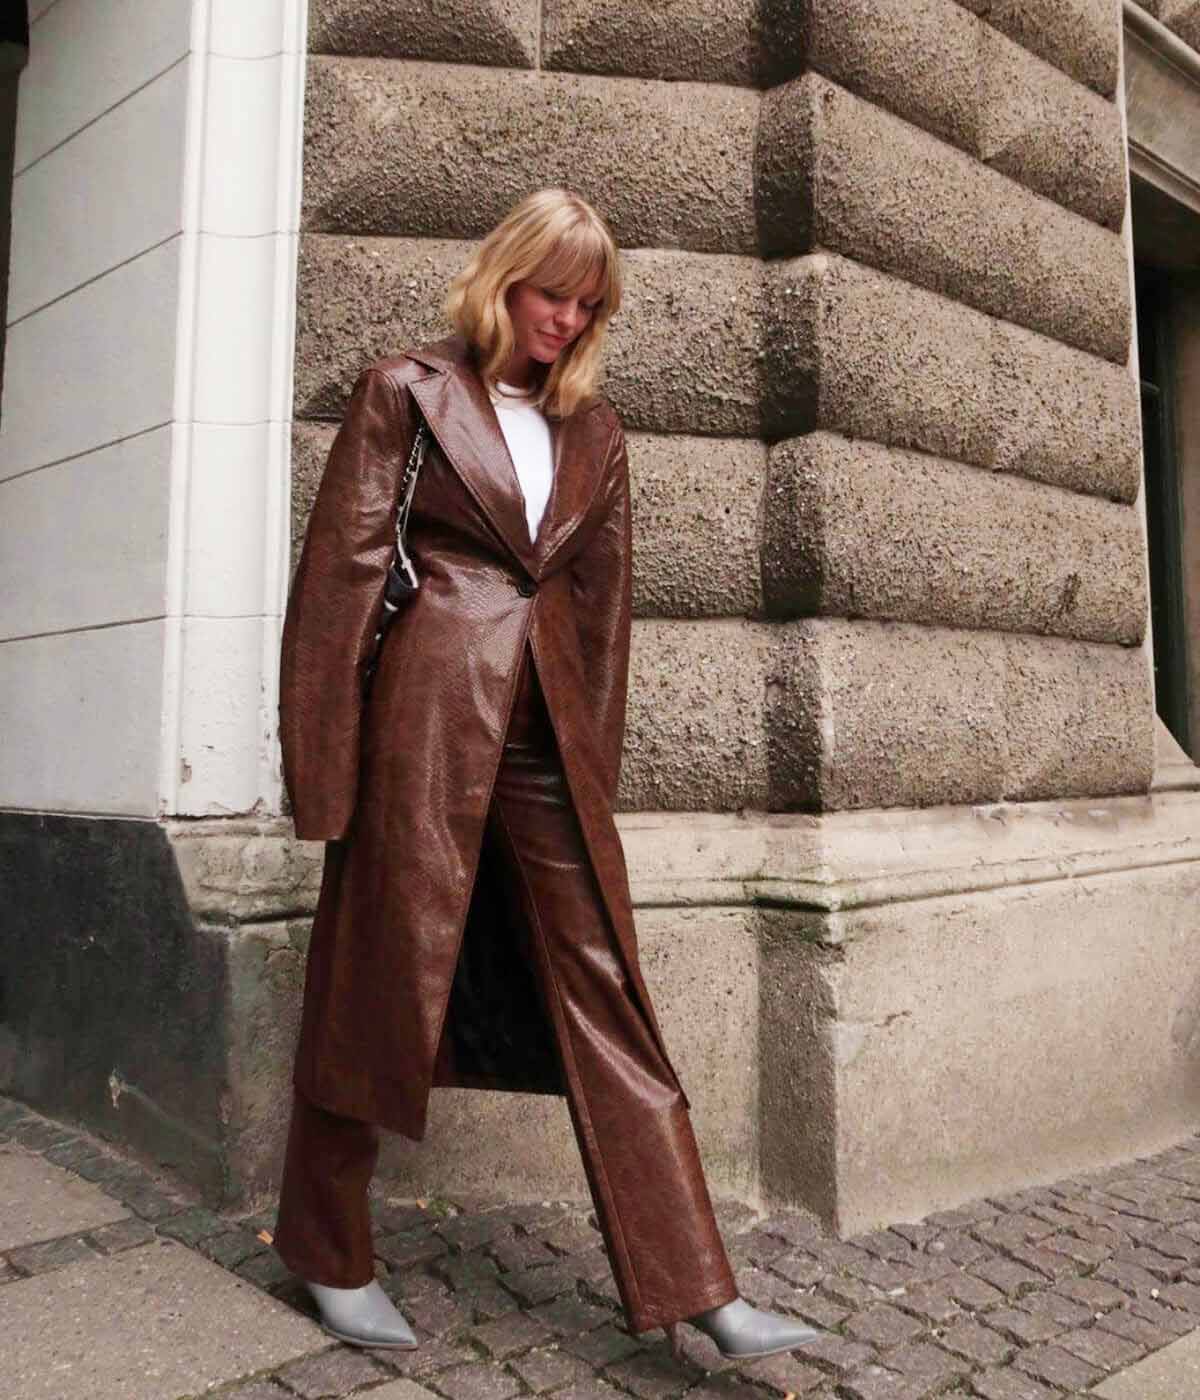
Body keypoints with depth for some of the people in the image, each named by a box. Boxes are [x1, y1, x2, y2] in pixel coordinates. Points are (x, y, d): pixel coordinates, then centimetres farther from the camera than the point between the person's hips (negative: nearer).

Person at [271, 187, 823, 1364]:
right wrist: (320, 763, -6)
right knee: (377, 986, 7)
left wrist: (594, 763, 11)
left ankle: (694, 1289, 12)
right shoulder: (406, 391, 3)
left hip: (546, 731, 4)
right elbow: (340, 568, -2)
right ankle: (330, 1257, 30)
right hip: (423, 717, -4)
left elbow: (603, 604, 15)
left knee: (605, 998, 3)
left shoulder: (594, 432, 15)